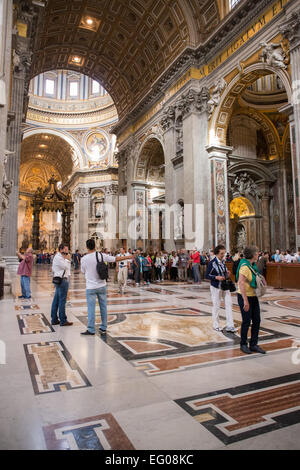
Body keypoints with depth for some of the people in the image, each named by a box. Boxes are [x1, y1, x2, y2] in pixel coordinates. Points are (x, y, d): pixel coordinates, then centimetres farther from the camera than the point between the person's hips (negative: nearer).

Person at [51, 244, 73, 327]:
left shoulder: (60, 257, 18)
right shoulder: (58, 257, -14)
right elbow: (66, 267, -17)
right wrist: (68, 259, -6)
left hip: (58, 279, 11)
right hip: (62, 280, -11)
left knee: (56, 300, 13)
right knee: (62, 301, -5)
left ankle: (54, 319, 20)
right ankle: (63, 321, 1)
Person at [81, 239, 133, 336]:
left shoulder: (84, 259, -10)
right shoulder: (101, 255, -5)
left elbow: (83, 272, 5)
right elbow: (116, 259, 4)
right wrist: (128, 257, 16)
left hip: (91, 287, -2)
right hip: (101, 286, 2)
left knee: (91, 308, 4)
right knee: (103, 307, 12)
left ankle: (91, 330, 8)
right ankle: (103, 328, 19)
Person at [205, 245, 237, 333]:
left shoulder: (223, 261, 5)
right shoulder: (212, 263, -13)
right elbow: (207, 275, -11)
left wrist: (227, 273, -2)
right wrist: (216, 277, -24)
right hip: (216, 286, -6)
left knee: (229, 303, 1)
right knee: (216, 305, 4)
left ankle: (229, 326, 7)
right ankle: (216, 325, 20)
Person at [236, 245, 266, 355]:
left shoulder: (253, 265, 8)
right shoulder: (245, 266, -20)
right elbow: (241, 283, -27)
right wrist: (245, 301, -29)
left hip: (254, 296, 9)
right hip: (245, 297, -9)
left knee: (256, 320, 10)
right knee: (246, 321, 1)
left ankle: (253, 345, 22)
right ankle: (243, 345, 19)